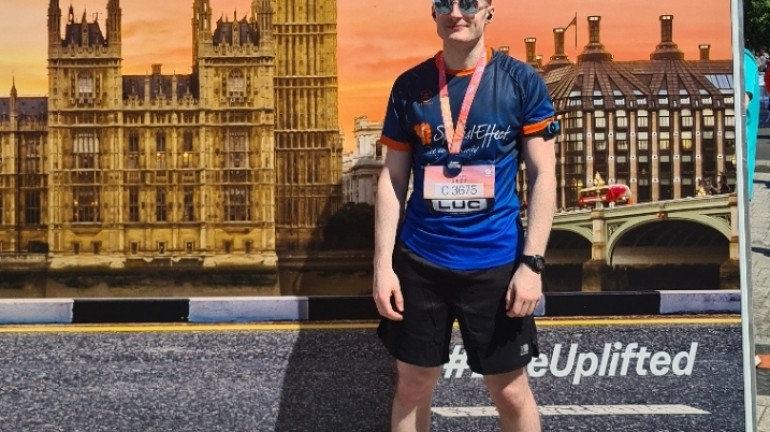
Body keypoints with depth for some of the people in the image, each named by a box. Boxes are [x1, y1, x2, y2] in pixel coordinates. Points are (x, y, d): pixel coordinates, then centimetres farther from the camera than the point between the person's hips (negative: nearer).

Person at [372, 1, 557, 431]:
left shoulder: (522, 81, -4)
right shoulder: (410, 86, 3)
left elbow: (543, 176, -4)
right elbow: (392, 179, 6)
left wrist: (532, 262, -11)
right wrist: (383, 263, -1)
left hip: (496, 262, -2)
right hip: (419, 261, 2)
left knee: (511, 392, 7)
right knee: (412, 387, 12)